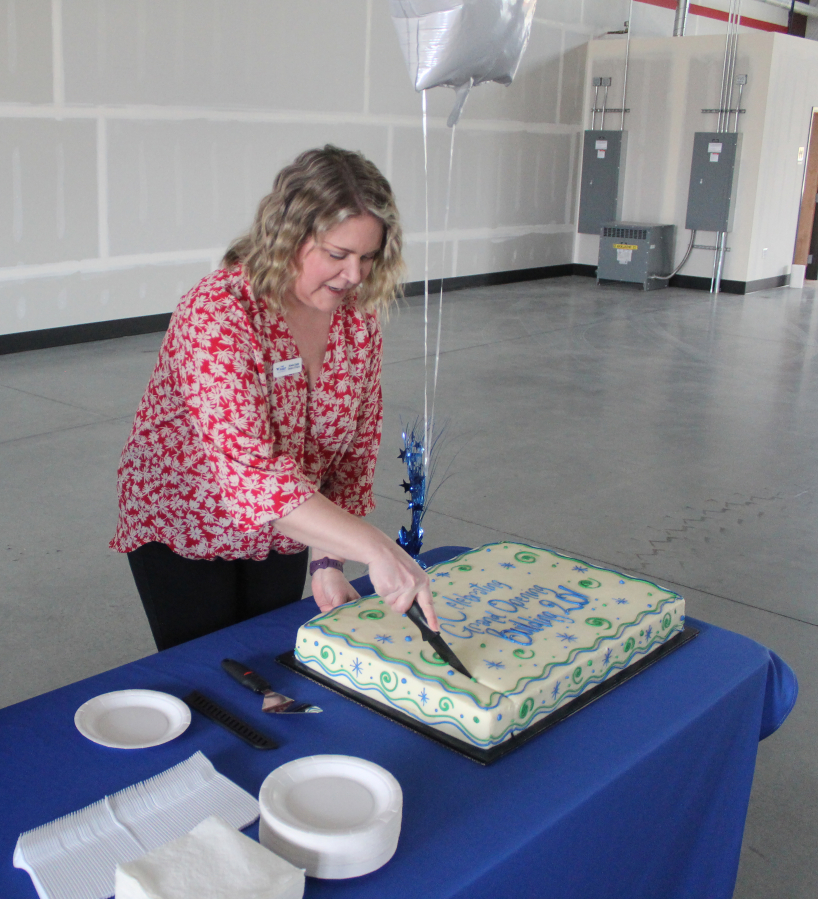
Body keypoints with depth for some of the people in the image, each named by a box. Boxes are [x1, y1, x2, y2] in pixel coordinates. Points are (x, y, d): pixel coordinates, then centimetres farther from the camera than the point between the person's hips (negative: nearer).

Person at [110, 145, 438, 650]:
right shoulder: (217, 313, -30)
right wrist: (375, 548, -47)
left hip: (282, 535, 5)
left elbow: (357, 449, -4)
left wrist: (327, 560, -14)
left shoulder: (359, 317, -11)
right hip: (182, 527, -5)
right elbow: (248, 470, -41)